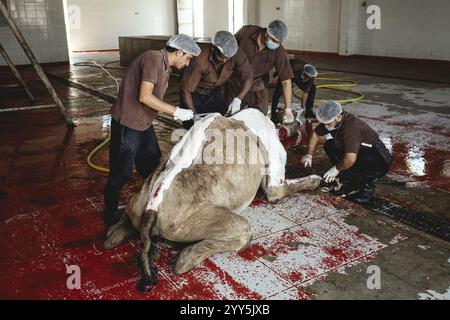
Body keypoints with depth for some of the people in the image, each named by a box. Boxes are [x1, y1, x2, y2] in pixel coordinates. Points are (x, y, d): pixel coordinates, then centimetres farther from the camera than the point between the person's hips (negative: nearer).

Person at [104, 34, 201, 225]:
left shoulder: (165, 66, 11)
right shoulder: (154, 59, -19)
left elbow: (154, 100, 9)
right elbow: (144, 97, -27)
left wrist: (181, 115, 2)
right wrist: (176, 112, -22)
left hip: (144, 124, 10)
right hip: (127, 125, -10)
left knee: (152, 169, 18)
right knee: (121, 174, 1)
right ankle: (110, 217, 18)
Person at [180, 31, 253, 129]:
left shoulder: (236, 54, -24)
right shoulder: (200, 60, -35)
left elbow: (248, 78, -13)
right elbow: (186, 91, -29)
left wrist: (237, 100, -28)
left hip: (215, 92, 4)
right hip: (195, 93, -4)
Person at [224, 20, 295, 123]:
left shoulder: (279, 52, -19)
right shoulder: (246, 32, -18)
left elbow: (286, 81, -18)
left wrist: (288, 110, -24)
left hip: (258, 88, 0)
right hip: (235, 82, 1)